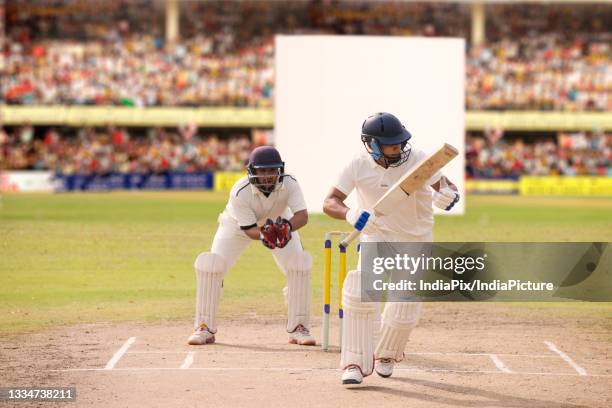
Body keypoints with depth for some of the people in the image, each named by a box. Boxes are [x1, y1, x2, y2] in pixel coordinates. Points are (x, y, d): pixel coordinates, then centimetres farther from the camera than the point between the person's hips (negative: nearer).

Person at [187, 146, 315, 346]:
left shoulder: (289, 184, -32)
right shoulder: (239, 192, -37)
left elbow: (302, 215, -42)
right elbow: (249, 229, -35)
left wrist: (287, 226, -63)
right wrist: (263, 235, -57)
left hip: (277, 224, 2)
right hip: (238, 226, -2)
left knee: (299, 265, -18)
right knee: (210, 266, -20)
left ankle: (298, 328, -4)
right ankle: (204, 328, -5)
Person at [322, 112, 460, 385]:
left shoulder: (417, 160, -21)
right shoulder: (359, 166, -19)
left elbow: (447, 186, -21)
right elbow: (329, 203, -20)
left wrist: (448, 195, -47)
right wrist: (351, 215, -42)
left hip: (415, 240, 0)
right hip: (377, 235, 0)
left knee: (405, 309, -2)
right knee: (359, 290, -23)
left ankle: (386, 355, 30)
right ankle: (356, 363, -12)